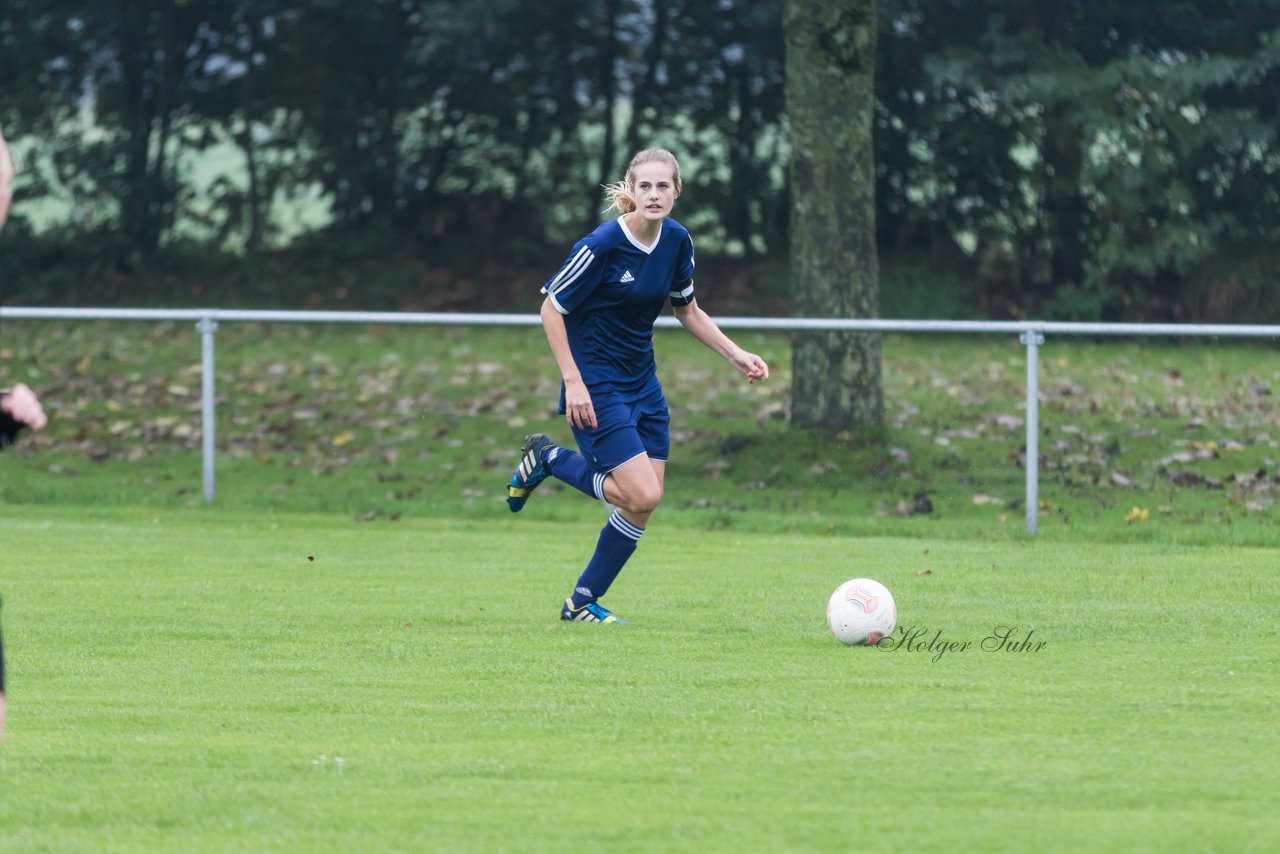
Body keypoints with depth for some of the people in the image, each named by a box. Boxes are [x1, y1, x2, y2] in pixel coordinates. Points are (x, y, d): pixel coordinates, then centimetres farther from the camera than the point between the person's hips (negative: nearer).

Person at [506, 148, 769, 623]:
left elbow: (686, 310, 16)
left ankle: (583, 602, 19)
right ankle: (549, 459, 7)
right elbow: (551, 309, -13)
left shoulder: (676, 241, 1)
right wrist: (573, 381, -19)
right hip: (596, 387, -7)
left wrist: (736, 355, 7)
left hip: (642, 383, 7)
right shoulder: (602, 245, -20)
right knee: (641, 495, -16)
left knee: (643, 506, 4)